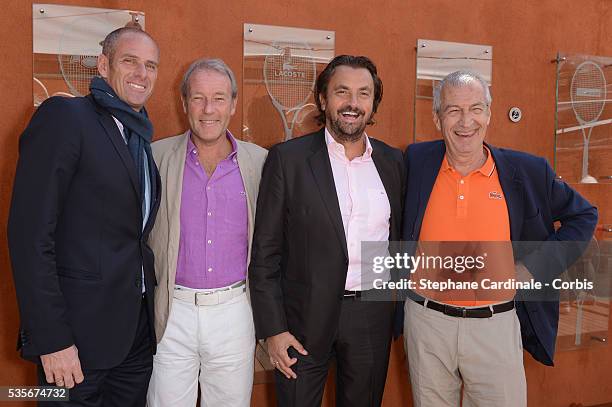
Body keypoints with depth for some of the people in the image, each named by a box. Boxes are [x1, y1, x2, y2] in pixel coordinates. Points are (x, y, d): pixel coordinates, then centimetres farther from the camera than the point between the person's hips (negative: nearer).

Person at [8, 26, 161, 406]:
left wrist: (151, 311, 8)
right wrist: (51, 339, -18)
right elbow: (30, 234, -16)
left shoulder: (143, 138, 12)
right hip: (77, 335, -6)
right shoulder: (64, 117, -10)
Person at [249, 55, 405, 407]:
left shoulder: (394, 162, 4)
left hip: (373, 314, 3)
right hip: (305, 316, -3)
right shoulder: (288, 158, -7)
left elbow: (399, 238, 10)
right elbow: (265, 251, -6)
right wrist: (273, 328, -9)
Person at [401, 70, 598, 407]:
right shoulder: (416, 162, -3)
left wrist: (534, 267, -2)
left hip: (496, 325, -1)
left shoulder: (526, 170, -5)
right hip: (425, 320, 1)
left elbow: (583, 216, 9)